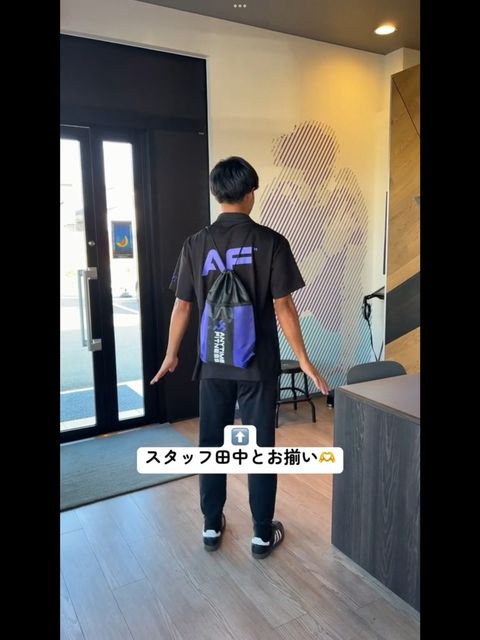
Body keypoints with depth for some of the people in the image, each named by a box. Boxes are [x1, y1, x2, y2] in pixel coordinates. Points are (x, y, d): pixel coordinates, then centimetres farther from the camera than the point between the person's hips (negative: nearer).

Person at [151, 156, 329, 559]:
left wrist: (172, 354, 15)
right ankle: (263, 534, 23)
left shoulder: (196, 245, -2)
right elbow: (283, 307, -11)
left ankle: (212, 526, 30)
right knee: (261, 447, 10)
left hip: (214, 364, 2)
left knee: (212, 444, 16)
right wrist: (304, 362, -2)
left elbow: (182, 306, 1)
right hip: (259, 364, -2)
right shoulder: (271, 242, -9)